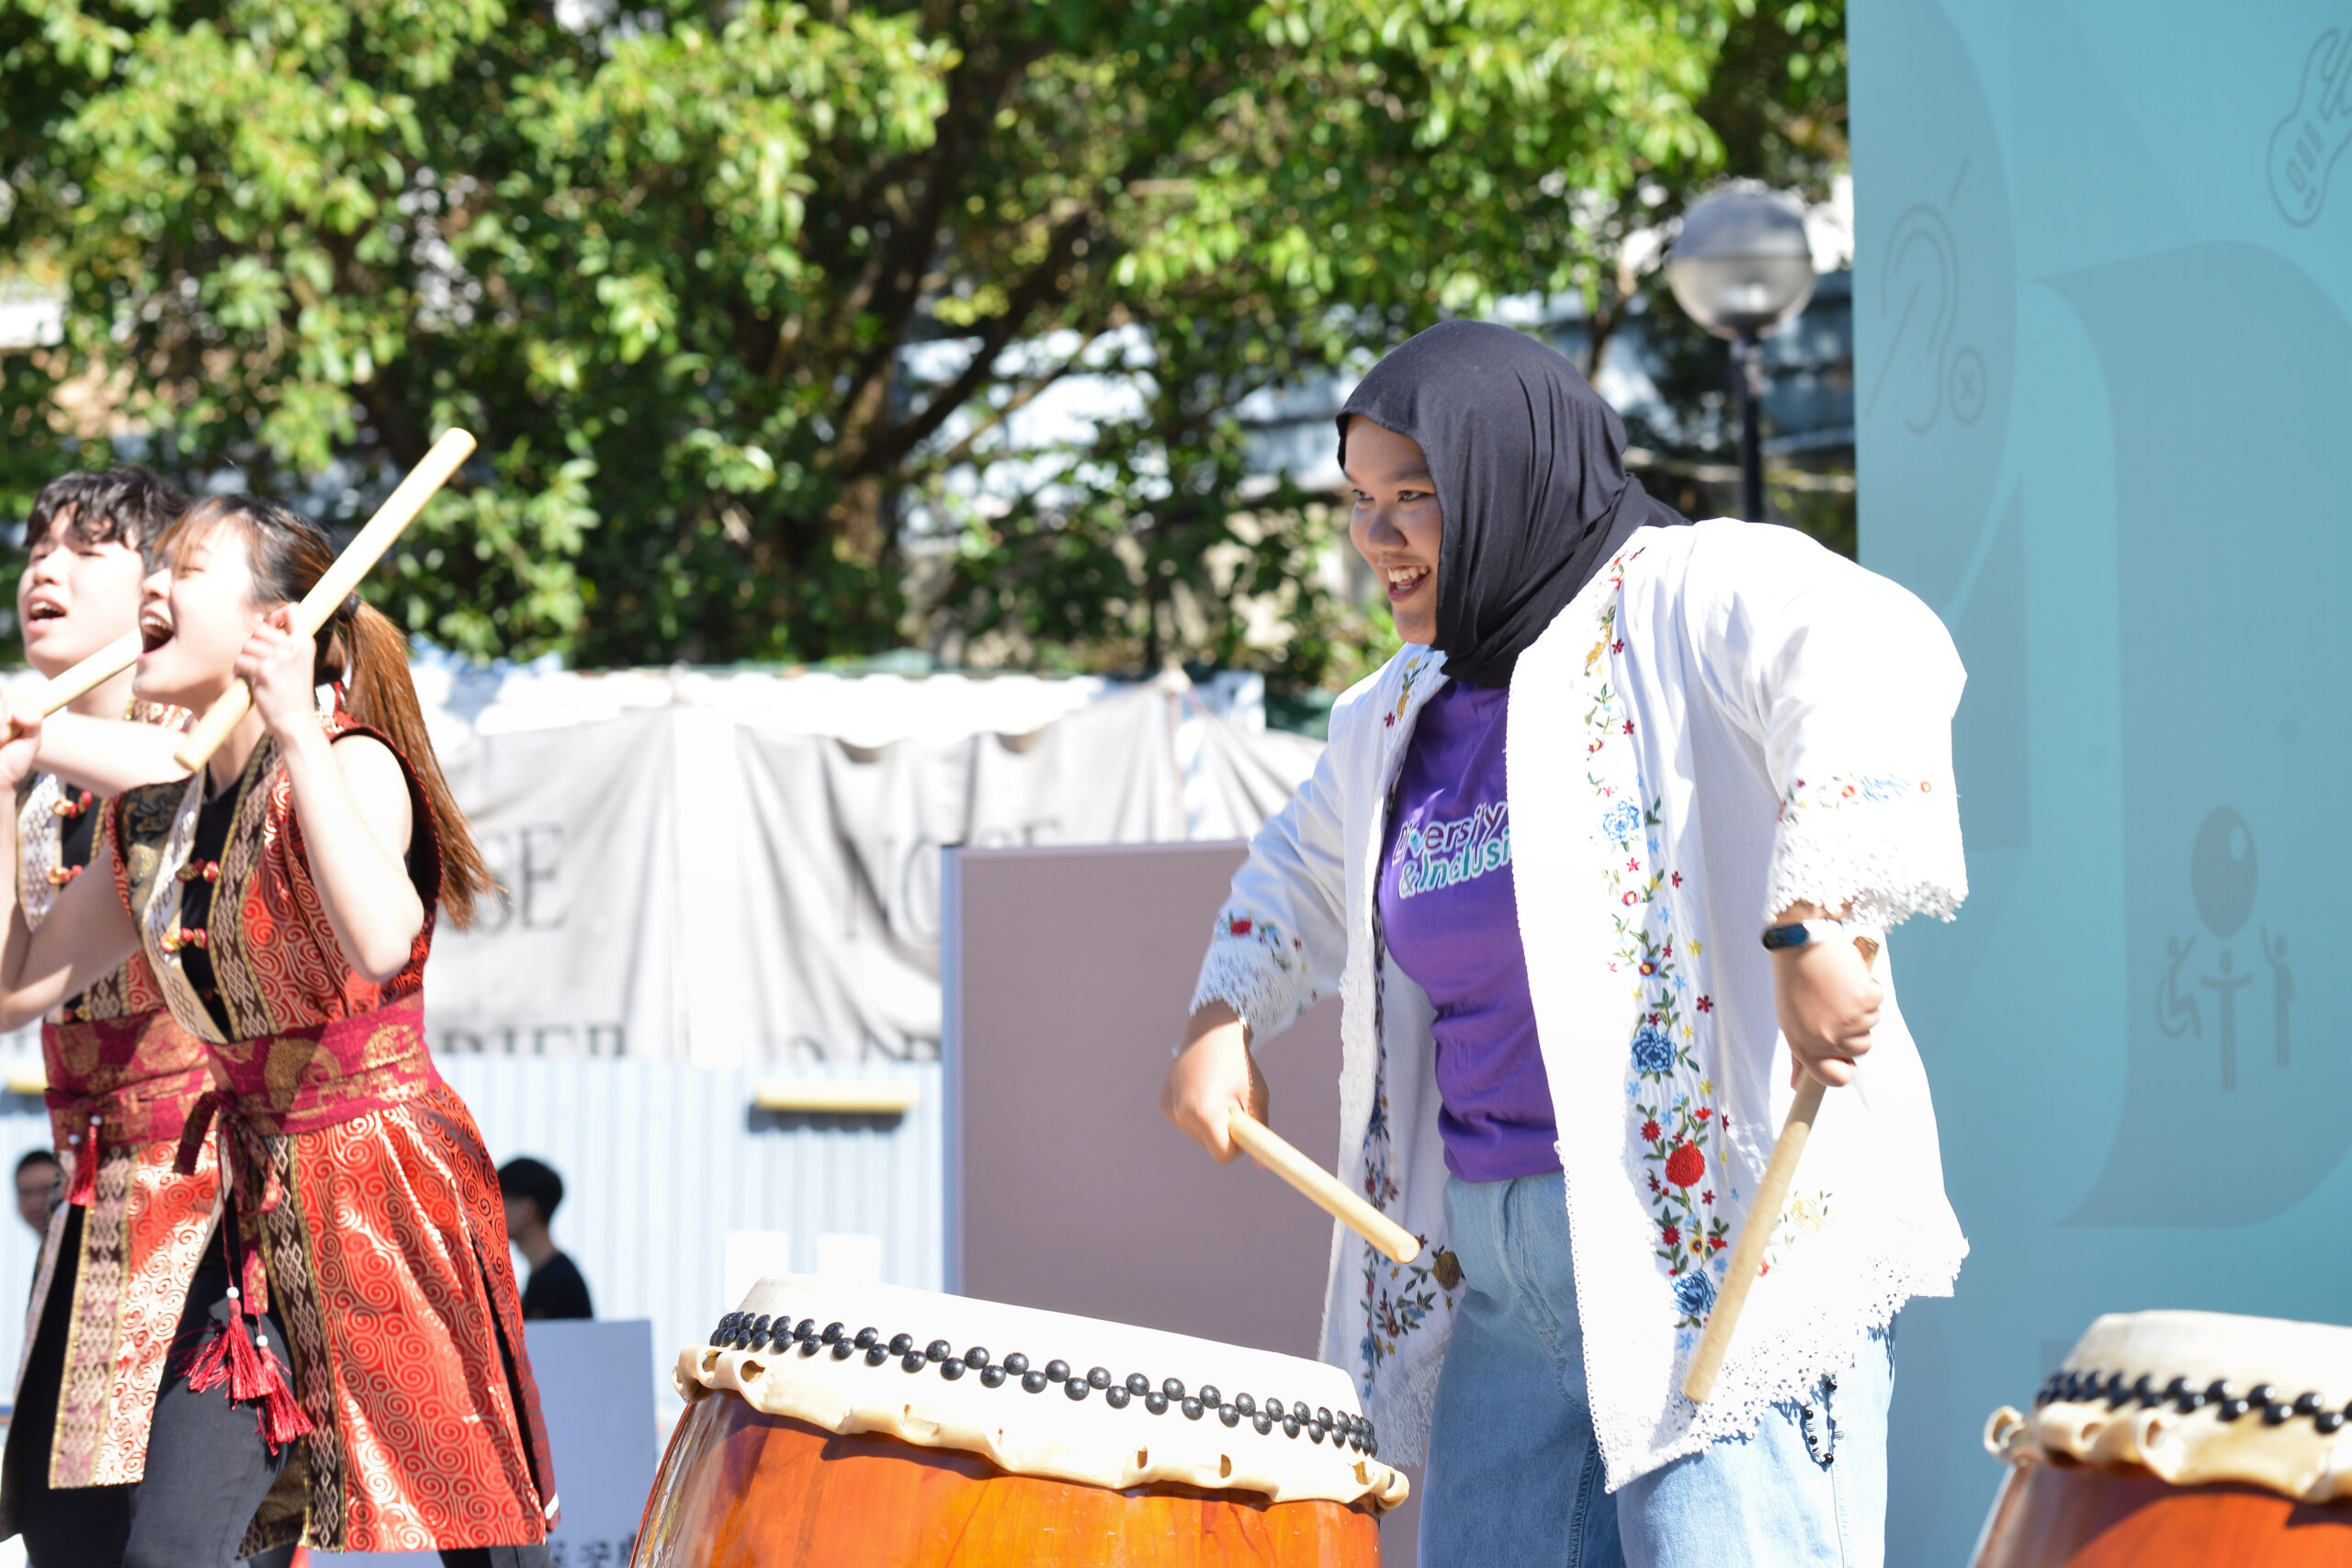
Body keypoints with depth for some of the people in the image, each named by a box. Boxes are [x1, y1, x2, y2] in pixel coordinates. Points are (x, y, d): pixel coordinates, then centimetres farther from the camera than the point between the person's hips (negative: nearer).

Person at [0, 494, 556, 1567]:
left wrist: (301, 737, -28)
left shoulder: (352, 766, -12)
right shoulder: (152, 818, 9)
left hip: (393, 1191, -7)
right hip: (262, 1213, 7)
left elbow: (380, 944, -33)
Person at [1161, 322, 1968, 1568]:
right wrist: (1225, 1017, 19)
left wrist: (1812, 925, -36)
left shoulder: (1690, 599, -8)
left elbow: (1874, 660, -27)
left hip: (1735, 1240, -8)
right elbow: (1305, 864, 35)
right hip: (1500, 1264, 8)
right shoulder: (1406, 709, 17)